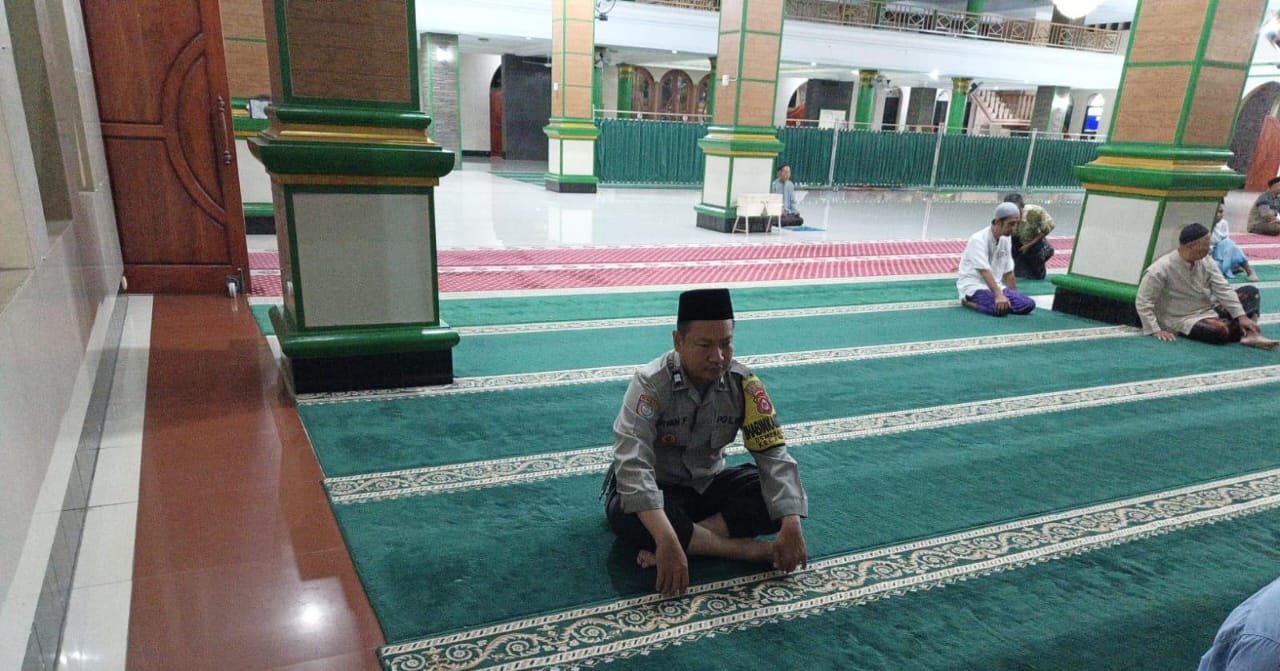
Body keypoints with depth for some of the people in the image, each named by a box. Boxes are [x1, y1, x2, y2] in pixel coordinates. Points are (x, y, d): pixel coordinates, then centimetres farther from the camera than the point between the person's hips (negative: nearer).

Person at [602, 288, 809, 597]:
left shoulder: (743, 382, -14)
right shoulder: (651, 384, -25)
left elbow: (773, 453, -15)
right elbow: (633, 464, -37)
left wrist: (791, 525, -30)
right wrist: (667, 540, -49)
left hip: (709, 484, 4)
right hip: (659, 489, -3)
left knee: (781, 496, -20)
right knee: (627, 517, -37)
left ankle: (689, 540, -25)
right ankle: (748, 549, -26)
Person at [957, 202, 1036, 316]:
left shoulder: (1004, 240, 9)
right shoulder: (978, 239, -15)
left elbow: (1008, 272, 15)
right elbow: (984, 271, -26)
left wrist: (1015, 297, 12)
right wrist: (999, 295, -36)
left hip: (995, 286, 8)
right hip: (974, 286, -8)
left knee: (1028, 304, -14)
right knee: (1002, 308, -34)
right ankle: (968, 302, -7)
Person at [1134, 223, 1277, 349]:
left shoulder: (1205, 261, -3)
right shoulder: (1160, 269, -23)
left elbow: (1223, 289, -5)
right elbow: (1142, 303, -20)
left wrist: (1242, 316, -14)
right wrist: (1155, 330, -25)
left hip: (1211, 309, 8)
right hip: (1185, 319, -8)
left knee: (1250, 291, 0)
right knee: (1221, 331, -32)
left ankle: (1251, 334, -19)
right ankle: (1248, 331, 2)